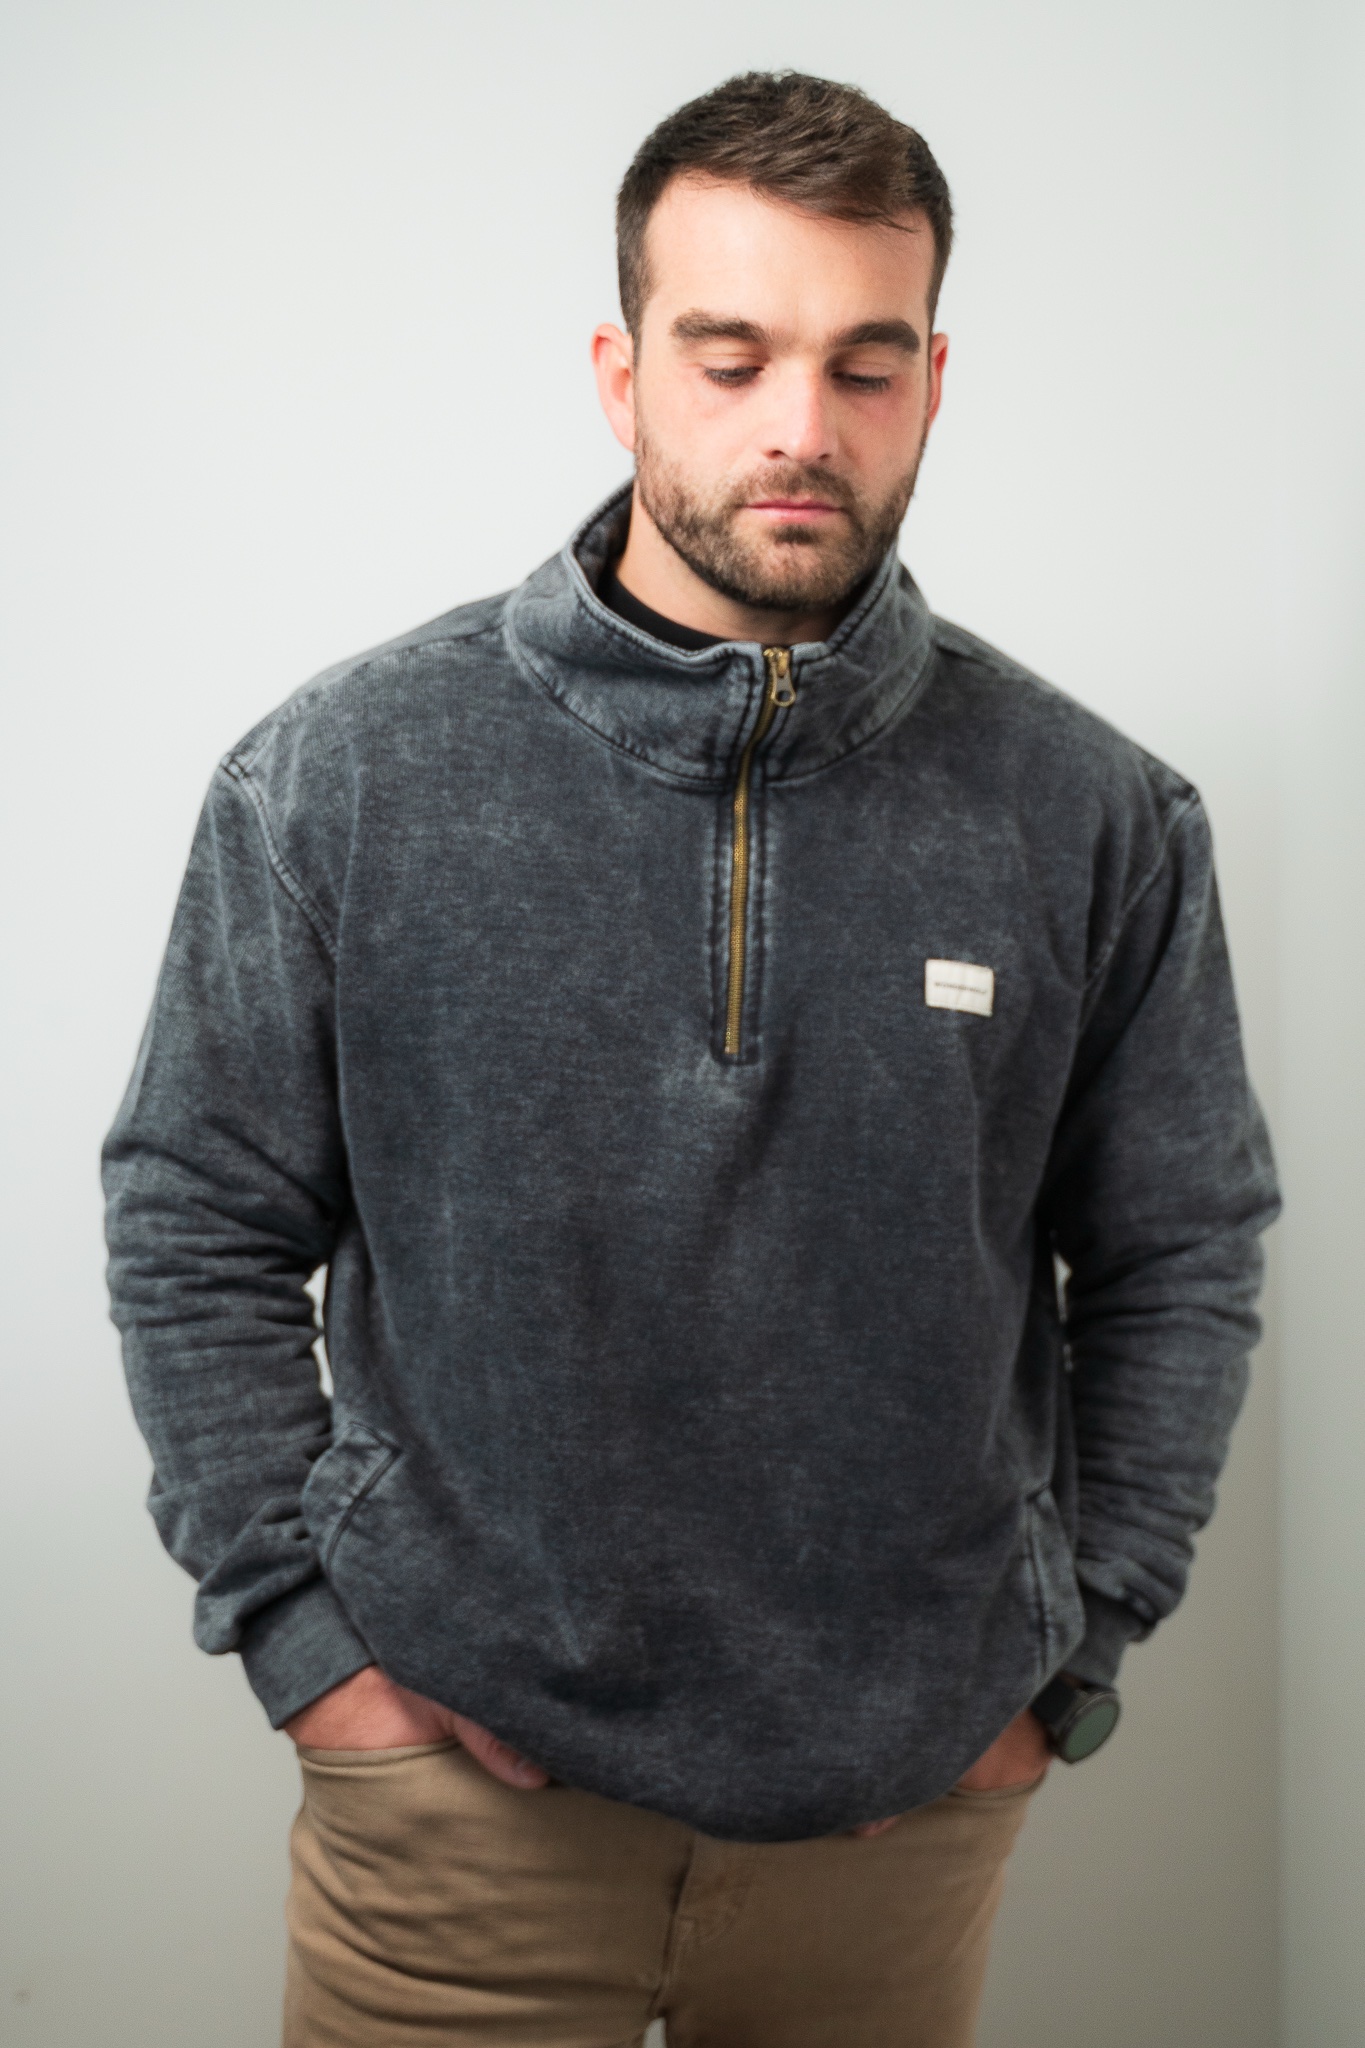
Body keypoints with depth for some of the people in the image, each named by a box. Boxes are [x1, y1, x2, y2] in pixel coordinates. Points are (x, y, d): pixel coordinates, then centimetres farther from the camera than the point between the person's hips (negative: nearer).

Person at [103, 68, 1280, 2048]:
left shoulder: (1098, 819, -5)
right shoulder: (344, 773, -7)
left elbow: (1181, 1260, 4)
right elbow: (196, 1223, 0)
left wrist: (1068, 1660, 3)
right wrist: (299, 1627, -4)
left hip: (908, 1804, 1)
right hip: (461, 1781, -1)